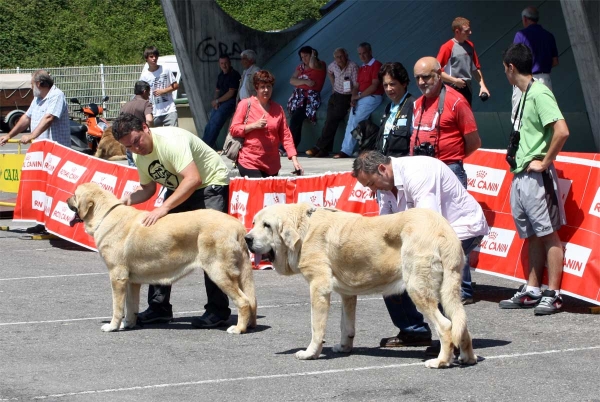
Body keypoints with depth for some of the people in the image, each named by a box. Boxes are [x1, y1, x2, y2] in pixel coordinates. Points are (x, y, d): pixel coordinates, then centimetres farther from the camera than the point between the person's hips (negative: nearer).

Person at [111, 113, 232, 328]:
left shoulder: (171, 140, -31)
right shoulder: (139, 155, -5)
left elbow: (193, 179, -40)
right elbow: (148, 188, 8)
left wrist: (164, 208, -45)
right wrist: (129, 199, -13)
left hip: (211, 184, -8)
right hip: (178, 189, 8)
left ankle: (217, 310, -8)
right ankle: (159, 307, 10)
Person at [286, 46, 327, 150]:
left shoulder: (320, 65, 5)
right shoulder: (301, 67, 21)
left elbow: (312, 65, -20)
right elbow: (292, 80, 7)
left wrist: (313, 55, 0)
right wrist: (305, 81, -9)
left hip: (311, 96, -6)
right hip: (298, 95, 6)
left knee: (295, 119, -22)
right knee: (295, 120, -13)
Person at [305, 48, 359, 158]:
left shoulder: (353, 67, -12)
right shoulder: (334, 65, 6)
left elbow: (356, 86, -16)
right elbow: (329, 71, 32)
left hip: (347, 97, -6)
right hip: (335, 95, 6)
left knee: (332, 120, -19)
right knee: (330, 119, -13)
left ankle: (319, 147, -17)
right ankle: (325, 149, -17)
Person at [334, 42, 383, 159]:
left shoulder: (376, 65, -5)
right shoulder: (361, 68, 22)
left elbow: (374, 86, -12)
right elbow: (356, 86, 17)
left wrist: (358, 96, -10)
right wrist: (354, 98, -4)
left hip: (372, 97, -7)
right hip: (360, 98, 7)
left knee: (354, 121, -17)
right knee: (351, 122, -10)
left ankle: (346, 151, -15)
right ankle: (346, 150, -15)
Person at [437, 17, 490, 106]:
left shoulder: (470, 46, 9)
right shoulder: (448, 47, -11)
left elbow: (476, 68, 18)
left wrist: (482, 85, 8)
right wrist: (455, 80, -16)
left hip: (467, 90, 7)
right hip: (452, 90, -7)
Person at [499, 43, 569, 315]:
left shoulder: (539, 93, -13)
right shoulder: (523, 95, 15)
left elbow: (562, 131, -24)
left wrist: (545, 162, -17)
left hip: (536, 176, -9)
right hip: (520, 177, 9)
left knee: (548, 234, -5)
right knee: (532, 236, 12)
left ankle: (553, 295, -4)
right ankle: (531, 291, 17)